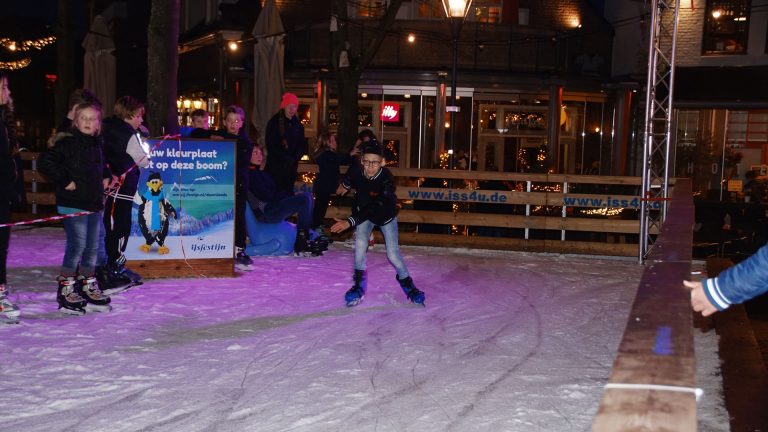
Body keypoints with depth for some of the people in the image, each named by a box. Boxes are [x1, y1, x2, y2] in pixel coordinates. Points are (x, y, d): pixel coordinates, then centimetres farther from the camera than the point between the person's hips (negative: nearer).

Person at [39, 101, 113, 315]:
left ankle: (88, 286, 26)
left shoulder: (97, 144, 13)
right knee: (77, 245, -9)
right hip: (73, 203, -8)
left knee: (93, 246, 13)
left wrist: (106, 177, 15)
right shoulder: (68, 142, -10)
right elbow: (45, 162, -19)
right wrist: (64, 181, -17)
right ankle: (66, 289, 1)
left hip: (94, 203, 8)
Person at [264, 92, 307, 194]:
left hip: (291, 166, 5)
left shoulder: (297, 124, 13)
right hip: (275, 166, -5)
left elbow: (302, 144, 12)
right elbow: (270, 145, -7)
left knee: (289, 192, 4)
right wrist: (283, 159, -11)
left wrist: (295, 158, -5)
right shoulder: (274, 122, -3)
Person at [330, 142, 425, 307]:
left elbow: (375, 207, -45)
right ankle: (359, 284, -3)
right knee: (360, 243, -19)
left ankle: (406, 282, 20)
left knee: (393, 253, -6)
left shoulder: (387, 179, -37)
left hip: (385, 216, -2)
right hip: (363, 213, 2)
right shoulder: (355, 174, -26)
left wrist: (350, 222, -53)